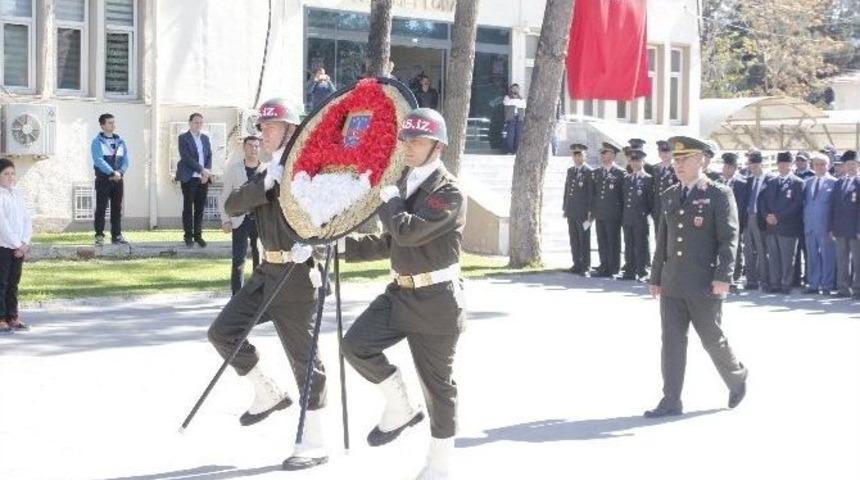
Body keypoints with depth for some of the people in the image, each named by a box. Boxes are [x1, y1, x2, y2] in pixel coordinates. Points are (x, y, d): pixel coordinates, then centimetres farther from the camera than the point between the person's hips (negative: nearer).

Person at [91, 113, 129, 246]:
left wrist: (120, 172, -11)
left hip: (118, 179, 5)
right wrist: (112, 173, -22)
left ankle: (117, 235, 11)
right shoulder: (97, 142, -3)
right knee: (101, 208, -4)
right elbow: (98, 160, -15)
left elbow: (125, 160, 8)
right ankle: (99, 235, -1)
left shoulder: (120, 142, 13)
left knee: (117, 208, 6)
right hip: (103, 179, -5)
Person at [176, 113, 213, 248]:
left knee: (200, 207, 5)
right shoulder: (183, 138, -2)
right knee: (188, 207, 0)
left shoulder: (205, 138, 16)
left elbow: (209, 156, 12)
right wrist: (202, 170, -16)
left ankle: (198, 235, 10)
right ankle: (188, 236, 5)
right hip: (189, 177, -5)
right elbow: (186, 157, -12)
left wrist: (207, 172, -4)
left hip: (203, 178, 5)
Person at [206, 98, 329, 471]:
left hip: (296, 273, -9)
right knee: (223, 332, 9)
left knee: (304, 357, -3)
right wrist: (266, 183, -15)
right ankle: (268, 395, 24)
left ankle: (314, 444, 5)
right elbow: (232, 205, 1)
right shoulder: (268, 175, 15)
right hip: (268, 271, 9)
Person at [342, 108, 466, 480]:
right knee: (356, 344, -7)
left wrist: (389, 199, -12)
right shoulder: (405, 185, 13)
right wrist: (346, 243, 14)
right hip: (401, 292, 8)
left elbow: (409, 231, -28)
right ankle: (399, 408, 13)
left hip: (435, 300, -8)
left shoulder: (449, 192, -14)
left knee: (437, 381, 2)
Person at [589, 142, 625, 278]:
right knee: (602, 242, 10)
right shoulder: (596, 173, 13)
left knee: (613, 242, 0)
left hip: (613, 215, -6)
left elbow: (624, 195, -4)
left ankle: (613, 270, 5)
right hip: (599, 214, 6)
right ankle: (604, 267, 17)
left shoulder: (620, 173, -5)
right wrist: (592, 210, 11)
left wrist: (622, 214, -6)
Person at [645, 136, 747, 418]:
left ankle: (737, 377, 32)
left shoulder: (720, 195, -5)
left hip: (704, 285, -5)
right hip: (672, 284, 5)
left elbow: (729, 238, -10)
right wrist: (656, 277, 15)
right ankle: (671, 401, 6)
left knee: (712, 339, 5)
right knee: (672, 340, 2)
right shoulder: (669, 197, 13)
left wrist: (723, 277, -19)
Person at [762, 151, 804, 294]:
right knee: (773, 257, 7)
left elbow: (797, 204, -10)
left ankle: (786, 285, 3)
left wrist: (778, 217, -14)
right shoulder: (772, 182, 17)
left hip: (788, 227, -5)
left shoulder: (797, 183, -2)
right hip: (771, 226, 5)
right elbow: (765, 201, 16)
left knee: (787, 258, -3)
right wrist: (767, 216, -3)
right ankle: (774, 284, 12)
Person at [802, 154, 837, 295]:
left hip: (825, 227, -5)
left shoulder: (833, 182, -3)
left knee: (827, 256, -1)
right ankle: (813, 285, 15)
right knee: (812, 257, 9)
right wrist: (804, 220, 5)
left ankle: (827, 286, 4)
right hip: (809, 226, 5)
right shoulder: (808, 182, 13)